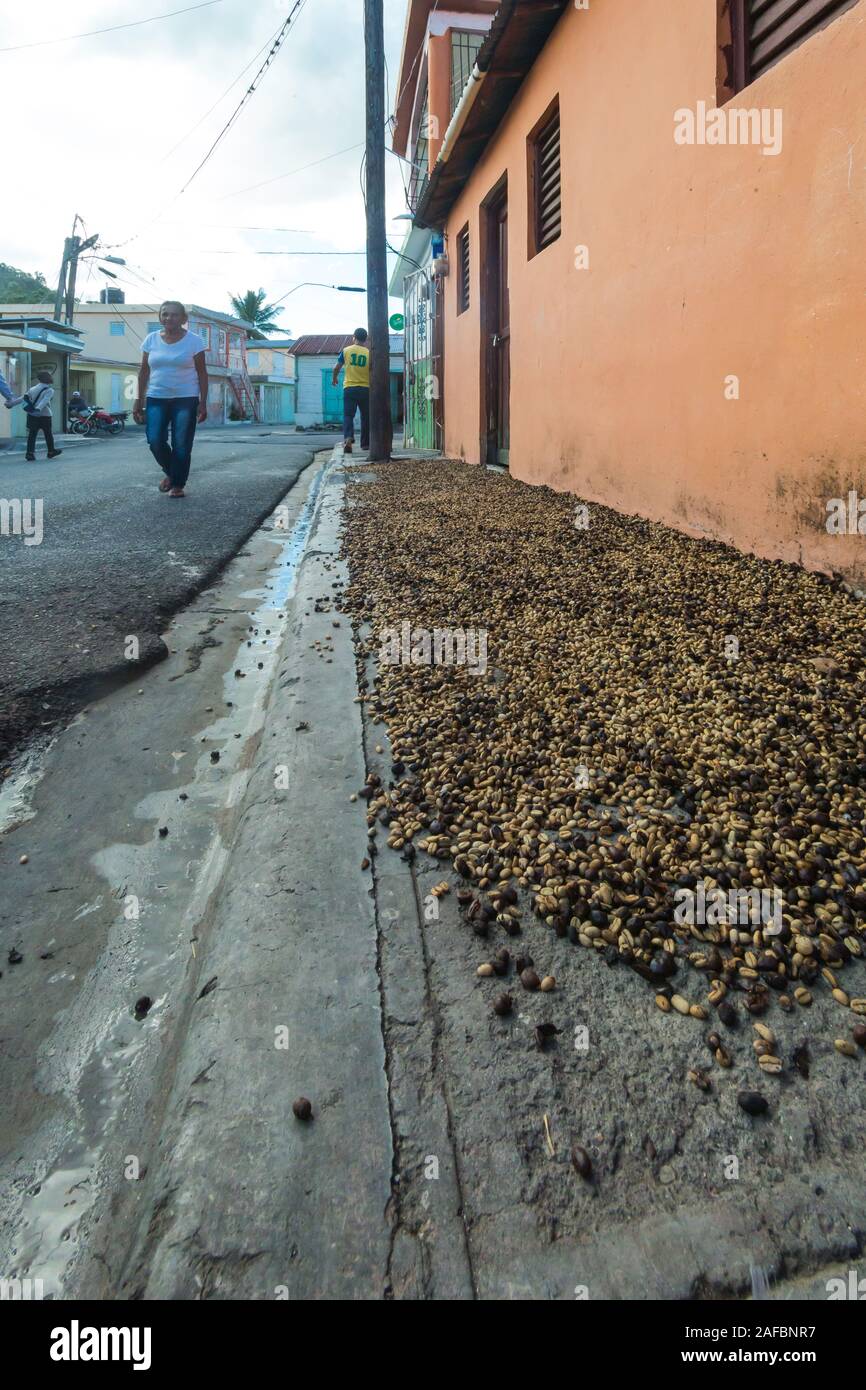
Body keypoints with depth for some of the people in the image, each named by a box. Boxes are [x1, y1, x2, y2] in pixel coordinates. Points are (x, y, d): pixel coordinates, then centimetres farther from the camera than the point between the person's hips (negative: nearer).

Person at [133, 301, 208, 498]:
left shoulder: (194, 341, -1)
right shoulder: (151, 339, 7)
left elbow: (202, 374, -1)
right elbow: (144, 372, 11)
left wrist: (203, 403, -7)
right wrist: (139, 401, 7)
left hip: (186, 400, -2)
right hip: (156, 399, 3)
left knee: (181, 446, -4)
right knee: (155, 441, -9)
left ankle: (178, 484, 9)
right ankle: (170, 472, 17)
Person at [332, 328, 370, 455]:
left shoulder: (346, 351, 2)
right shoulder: (369, 353, 0)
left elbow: (337, 368, 7)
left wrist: (334, 379, 26)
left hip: (349, 388, 0)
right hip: (365, 389, 0)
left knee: (348, 415, -1)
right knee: (365, 416, 13)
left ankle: (348, 438, -26)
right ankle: (365, 443, 18)